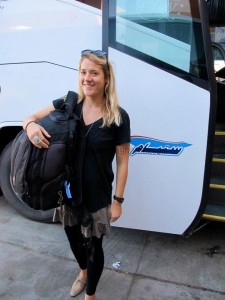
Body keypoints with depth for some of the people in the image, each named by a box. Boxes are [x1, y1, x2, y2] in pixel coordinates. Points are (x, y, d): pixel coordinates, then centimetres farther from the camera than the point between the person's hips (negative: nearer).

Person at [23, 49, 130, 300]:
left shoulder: (118, 117, -16)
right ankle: (83, 272, 60)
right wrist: (30, 125, -25)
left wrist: (118, 200, -8)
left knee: (93, 245, 16)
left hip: (97, 196, -4)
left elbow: (122, 162, -10)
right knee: (73, 237, 26)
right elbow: (32, 117, 0)